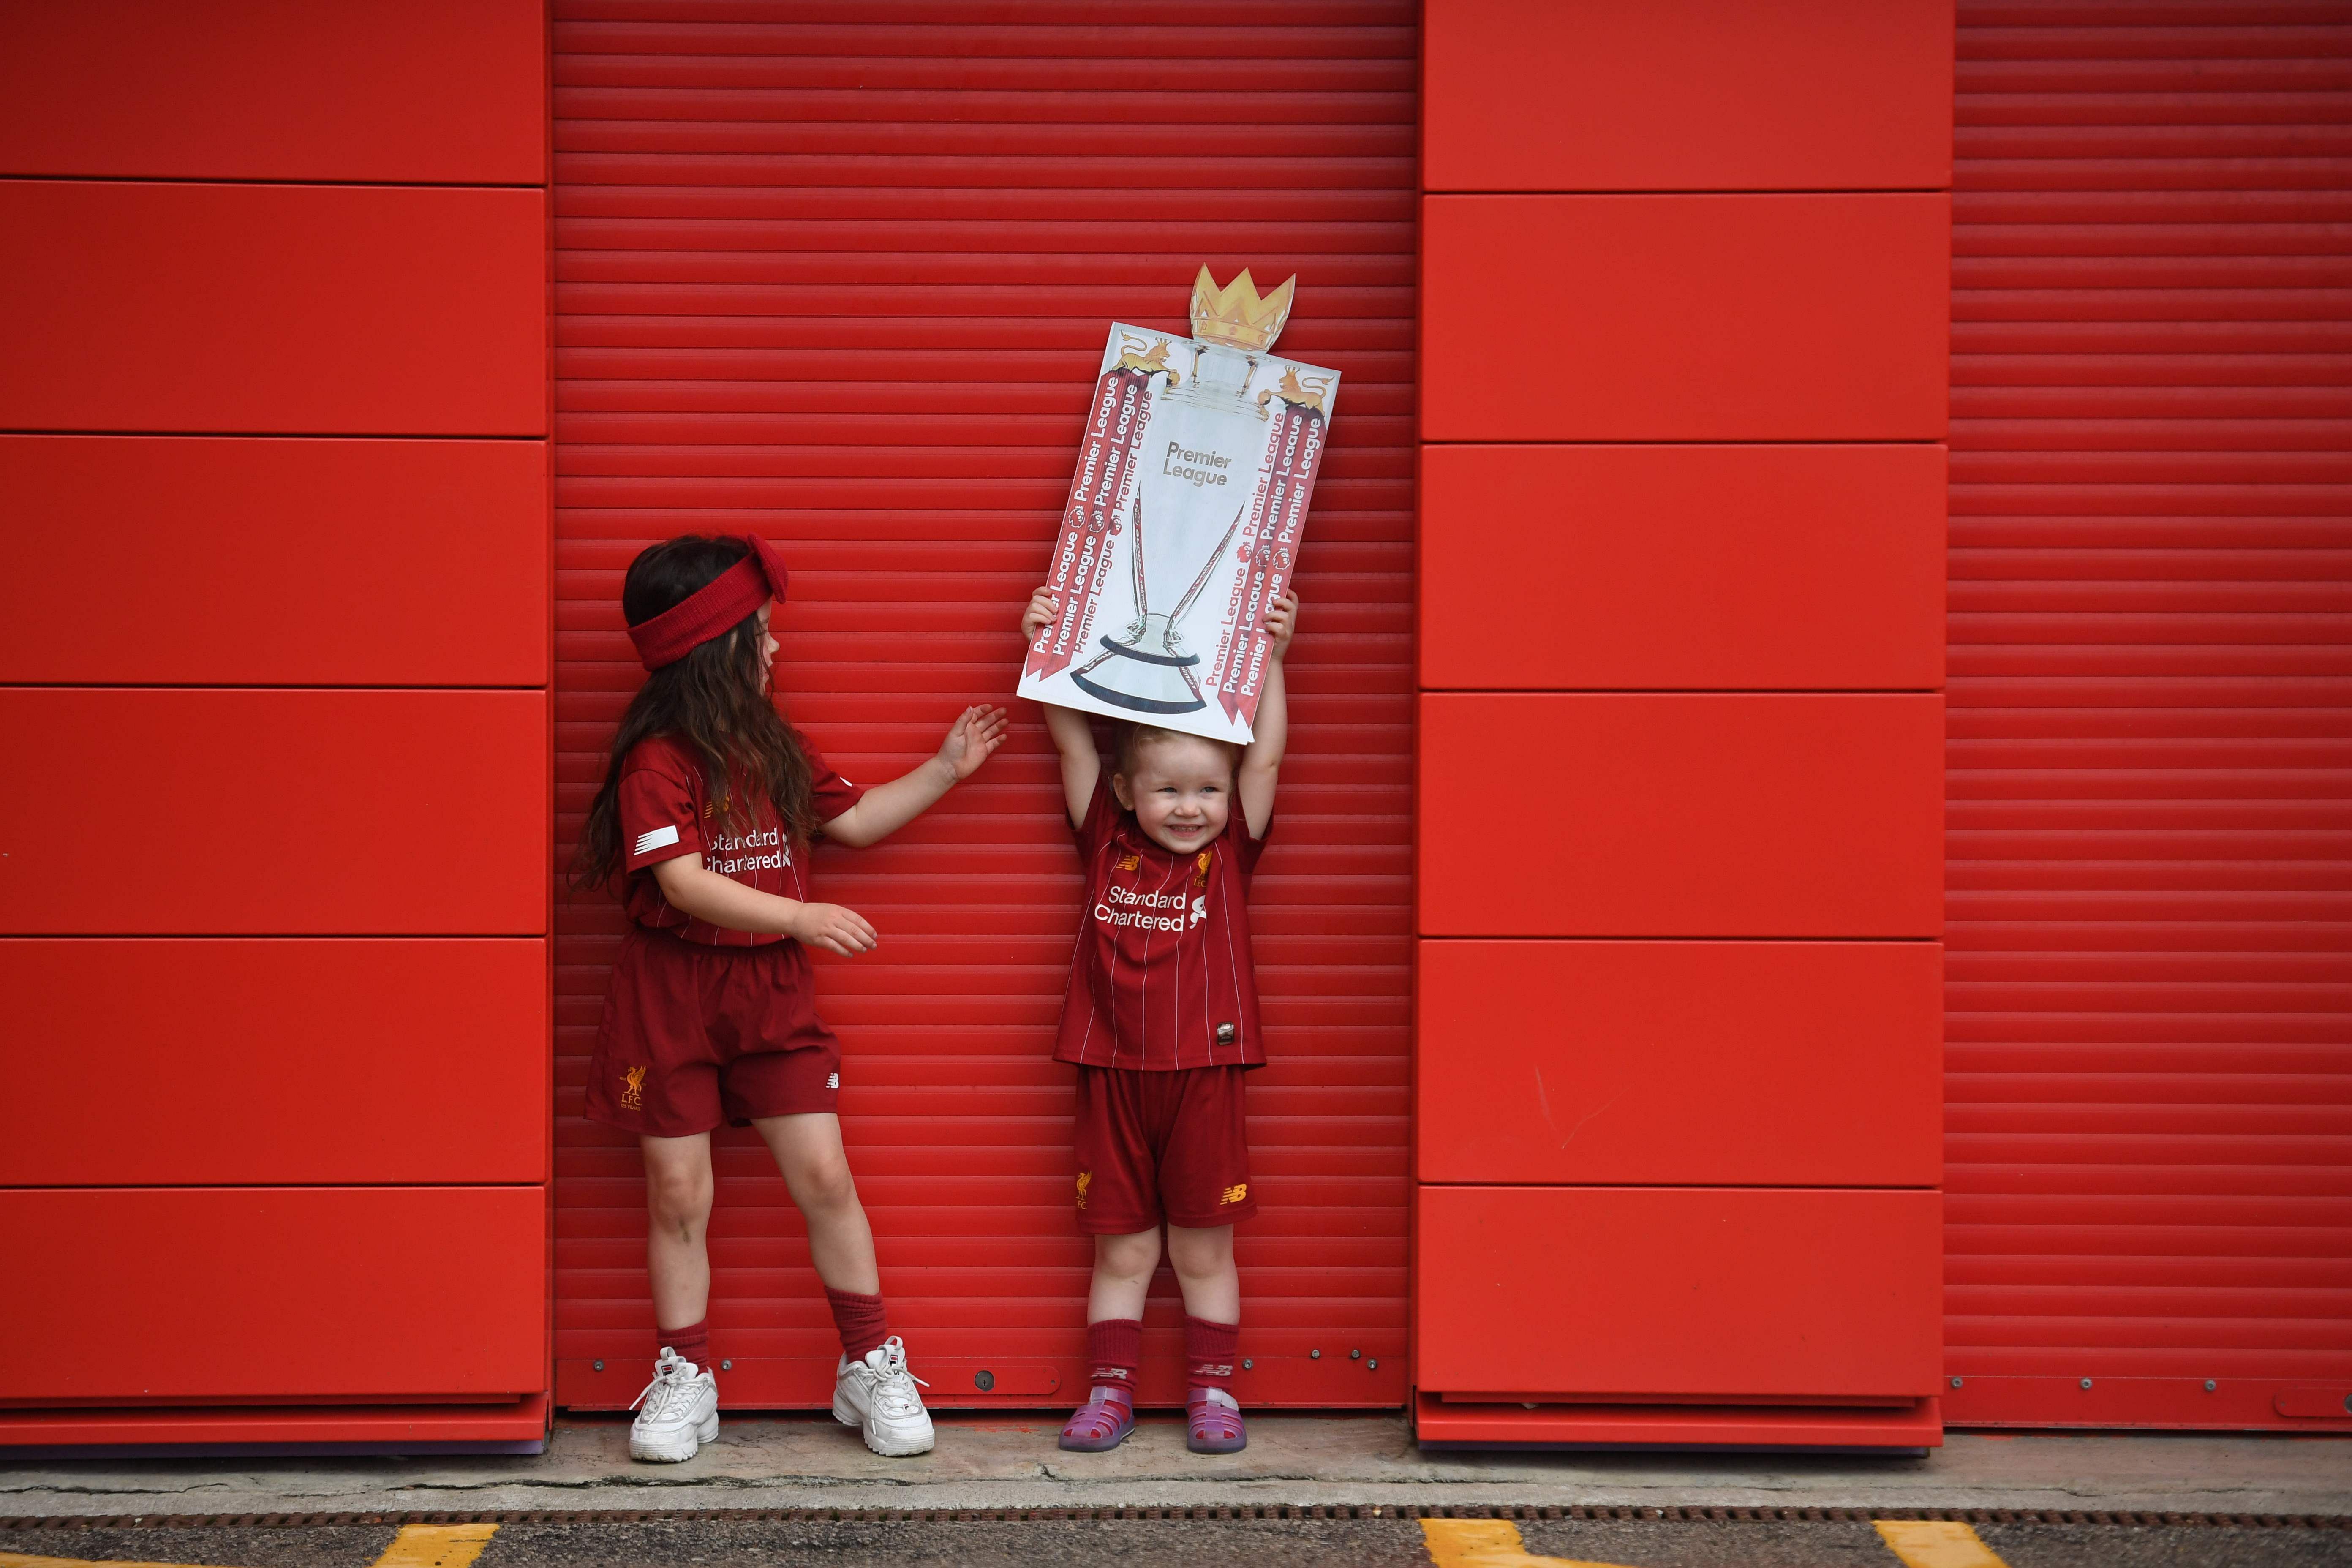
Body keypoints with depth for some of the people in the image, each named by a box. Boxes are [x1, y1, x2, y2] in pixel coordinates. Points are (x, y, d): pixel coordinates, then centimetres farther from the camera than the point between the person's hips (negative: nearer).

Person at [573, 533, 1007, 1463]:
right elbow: (682, 881, -21)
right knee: (679, 1195, 4)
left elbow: (853, 819, 21)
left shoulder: (773, 747, 11)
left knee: (824, 1177, 2)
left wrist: (945, 770, 17)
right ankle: (684, 1381, 17)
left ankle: (871, 1367, 13)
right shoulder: (656, 759, -13)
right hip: (670, 993, -5)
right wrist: (801, 917, -26)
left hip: (769, 987, 5)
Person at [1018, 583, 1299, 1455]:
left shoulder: (1229, 854, 2)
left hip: (1203, 1075, -1)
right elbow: (1071, 738, 3)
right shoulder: (1107, 847, 3)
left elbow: (1263, 758, -5)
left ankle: (1212, 1392, 18)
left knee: (1203, 1250, 8)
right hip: (1112, 1073, 1)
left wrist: (1270, 656, -7)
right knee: (1121, 1250, 9)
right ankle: (1110, 1392, 17)